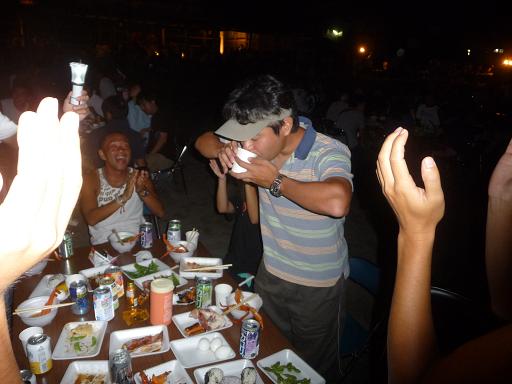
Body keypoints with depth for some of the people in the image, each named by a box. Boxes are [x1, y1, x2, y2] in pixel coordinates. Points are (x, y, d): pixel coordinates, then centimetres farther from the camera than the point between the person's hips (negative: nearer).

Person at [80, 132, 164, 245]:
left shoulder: (138, 176, 6)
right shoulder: (91, 179, 0)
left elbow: (160, 212, 0)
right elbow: (91, 219, -13)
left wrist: (142, 191, -17)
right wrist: (123, 198, -23)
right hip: (104, 244, -2)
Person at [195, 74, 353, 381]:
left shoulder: (329, 153, -26)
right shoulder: (263, 143, -8)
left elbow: (337, 202, -48)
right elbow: (204, 140, 5)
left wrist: (276, 182, -34)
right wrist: (222, 150, -19)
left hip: (317, 286, -5)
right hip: (270, 272, 6)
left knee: (314, 368, 19)